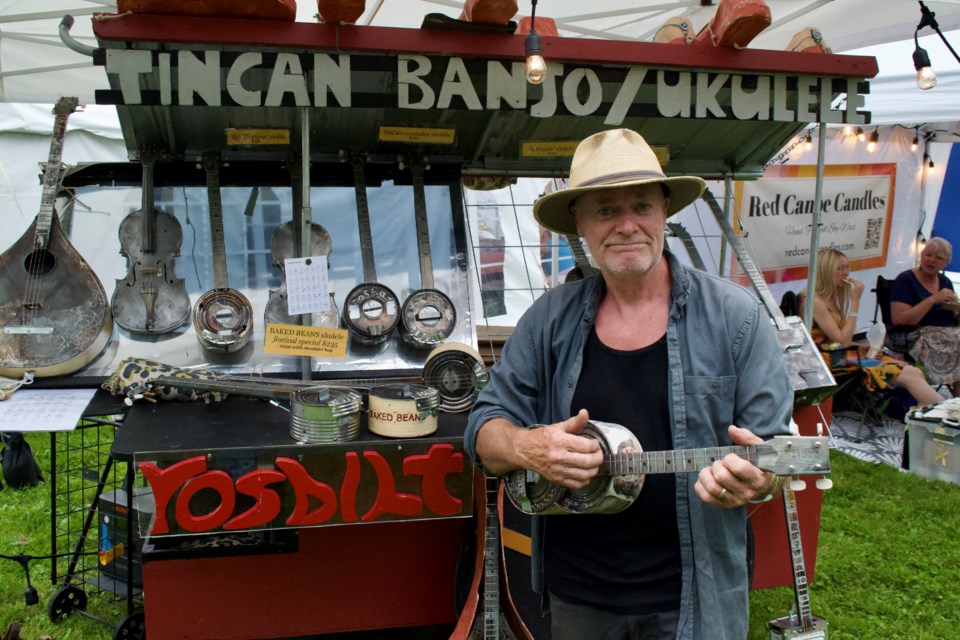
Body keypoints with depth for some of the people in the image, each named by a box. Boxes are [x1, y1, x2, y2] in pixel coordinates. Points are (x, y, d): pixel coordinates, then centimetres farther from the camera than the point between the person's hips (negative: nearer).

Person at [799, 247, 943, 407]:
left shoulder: (829, 298, 15)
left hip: (842, 355, 9)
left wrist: (861, 347, 0)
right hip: (833, 361, -9)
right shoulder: (815, 301, -14)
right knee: (909, 375, -15)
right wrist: (855, 302, -14)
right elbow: (842, 341, -17)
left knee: (914, 372, -7)